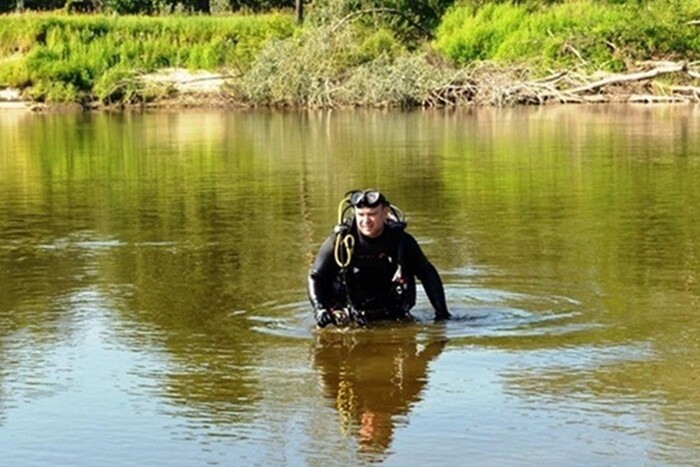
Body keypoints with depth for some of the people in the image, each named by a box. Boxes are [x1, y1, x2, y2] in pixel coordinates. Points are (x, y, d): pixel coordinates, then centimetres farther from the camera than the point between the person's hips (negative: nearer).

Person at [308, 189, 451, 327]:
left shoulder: (401, 241, -7)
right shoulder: (339, 241, -11)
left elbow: (428, 274, 5)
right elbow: (315, 276, -2)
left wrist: (441, 311, 0)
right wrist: (319, 309, -17)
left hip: (389, 315, 1)